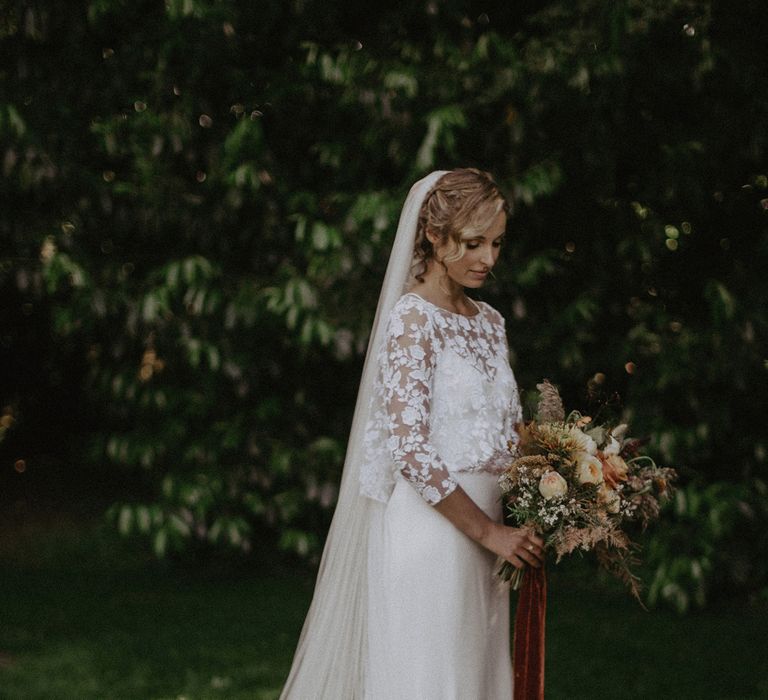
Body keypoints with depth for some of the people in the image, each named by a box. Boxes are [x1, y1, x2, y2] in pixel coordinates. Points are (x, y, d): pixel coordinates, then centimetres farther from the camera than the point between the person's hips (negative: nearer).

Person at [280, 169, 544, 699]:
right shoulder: (412, 318, -12)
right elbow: (410, 449, -18)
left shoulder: (489, 322, 12)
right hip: (429, 530, -8)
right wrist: (490, 532, -17)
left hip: (479, 526, 8)